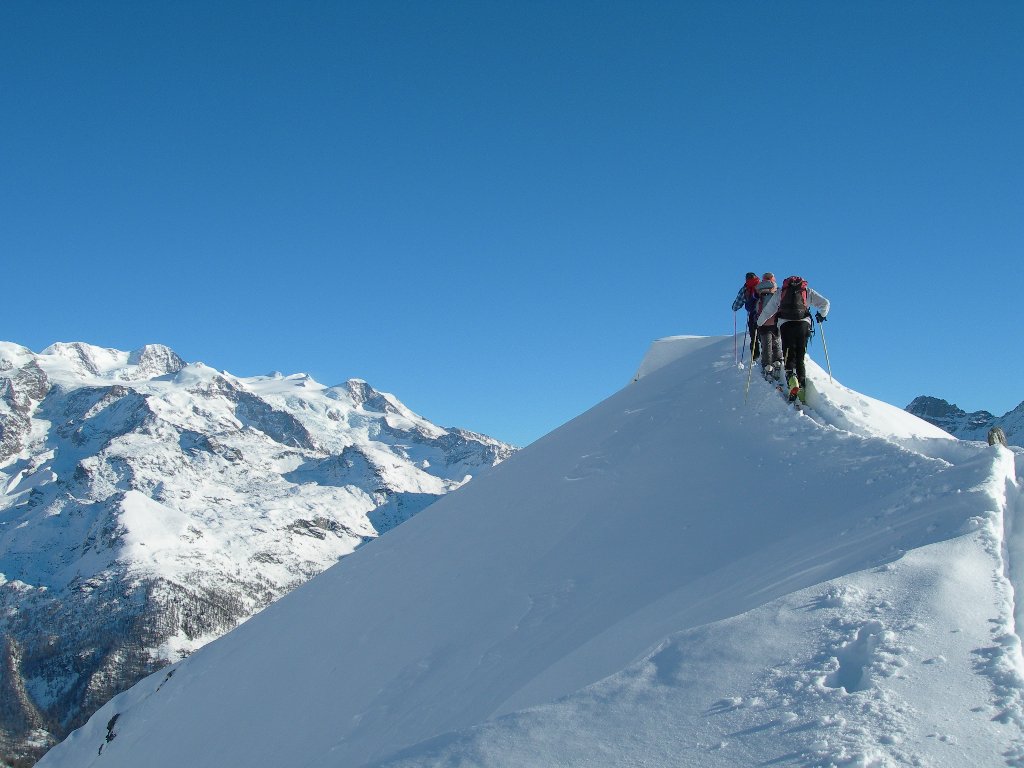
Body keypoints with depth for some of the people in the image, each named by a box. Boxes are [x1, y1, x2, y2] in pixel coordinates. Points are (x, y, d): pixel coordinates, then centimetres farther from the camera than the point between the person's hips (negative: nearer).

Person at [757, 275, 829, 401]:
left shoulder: (780, 292, 21)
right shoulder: (808, 291, 21)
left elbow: (767, 310, 21)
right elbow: (825, 303, 17)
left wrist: (758, 323, 33)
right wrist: (821, 315, 34)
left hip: (785, 324, -1)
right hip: (803, 324, 1)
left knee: (789, 355, -2)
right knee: (800, 357, 7)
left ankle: (791, 376, -30)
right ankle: (802, 385, -6)